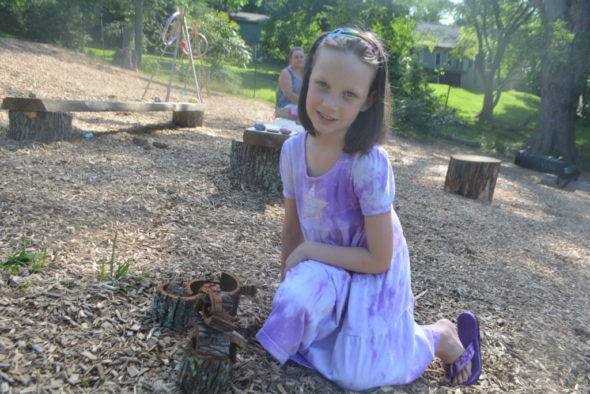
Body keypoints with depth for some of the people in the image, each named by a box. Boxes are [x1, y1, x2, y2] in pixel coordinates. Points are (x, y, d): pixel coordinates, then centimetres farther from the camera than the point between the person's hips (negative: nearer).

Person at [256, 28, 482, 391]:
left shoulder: (370, 163, -30)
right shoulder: (293, 149, -13)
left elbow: (379, 259, -22)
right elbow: (292, 227, 2)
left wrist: (309, 250, -17)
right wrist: (288, 279, 6)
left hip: (373, 271, -4)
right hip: (325, 265, 4)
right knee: (293, 303, -25)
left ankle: (443, 336, 19)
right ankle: (342, 314, 9)